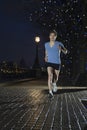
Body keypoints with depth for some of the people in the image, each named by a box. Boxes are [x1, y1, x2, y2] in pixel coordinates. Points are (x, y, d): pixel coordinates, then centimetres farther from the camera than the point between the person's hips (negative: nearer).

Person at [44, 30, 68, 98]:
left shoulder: (59, 44, -6)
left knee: (56, 78, 15)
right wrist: (45, 57, 5)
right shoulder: (46, 44, 4)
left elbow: (65, 52, 0)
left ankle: (54, 84, 51)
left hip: (57, 63, 0)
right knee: (50, 76, -23)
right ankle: (50, 92, -21)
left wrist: (61, 48, -21)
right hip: (49, 63, 0)